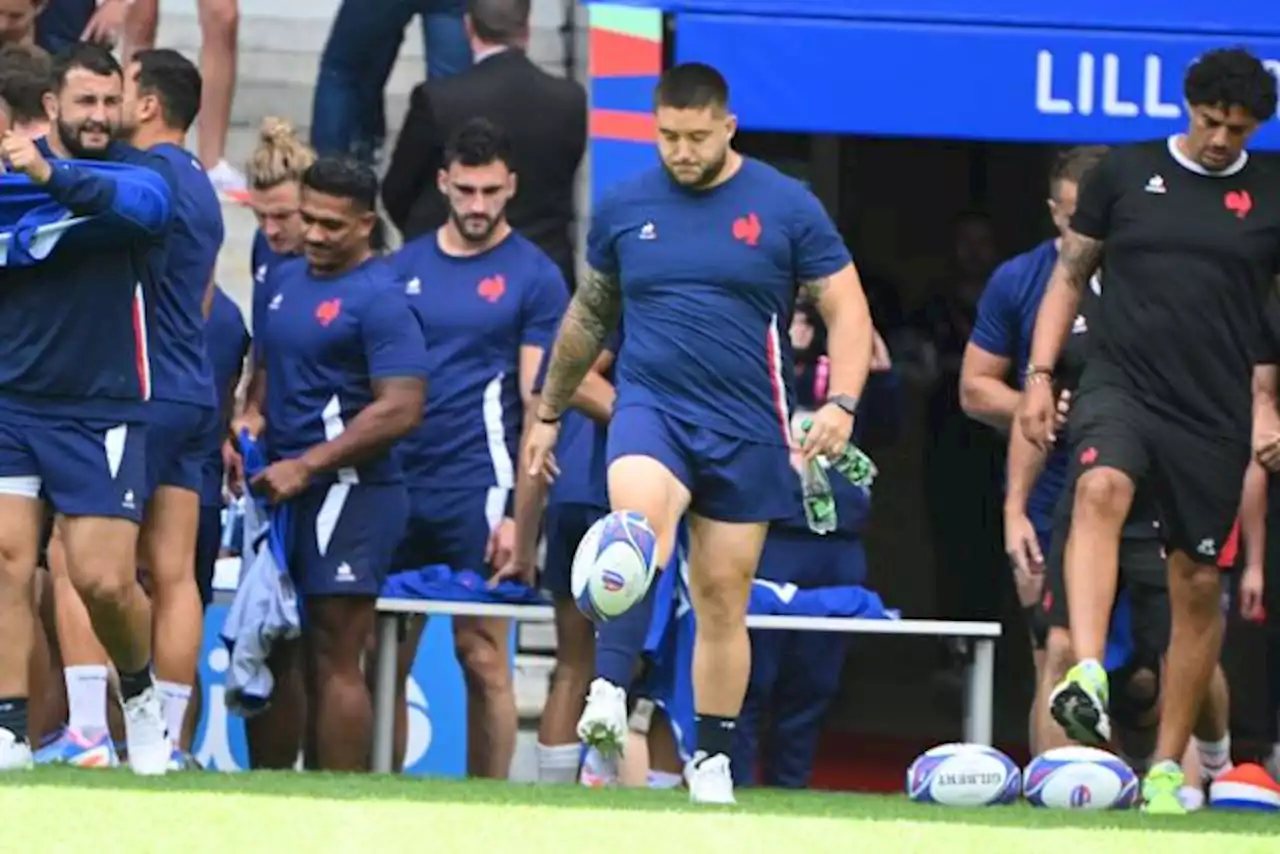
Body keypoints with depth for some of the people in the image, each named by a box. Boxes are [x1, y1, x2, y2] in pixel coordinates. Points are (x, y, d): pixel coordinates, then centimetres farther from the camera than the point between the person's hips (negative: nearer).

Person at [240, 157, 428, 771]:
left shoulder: (379, 300, -11)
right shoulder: (285, 281, 15)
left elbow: (400, 408, -18)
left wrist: (304, 467, -18)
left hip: (349, 491, -9)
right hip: (288, 492, 9)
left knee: (334, 660, -10)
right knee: (295, 655, 12)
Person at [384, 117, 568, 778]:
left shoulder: (534, 277, 1)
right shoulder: (403, 267, 12)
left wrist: (520, 517, -11)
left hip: (479, 489, -4)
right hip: (398, 484, 4)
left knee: (482, 656, -4)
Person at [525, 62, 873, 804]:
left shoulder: (787, 207, -1)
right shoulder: (624, 208, 5)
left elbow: (847, 311, 0)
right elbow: (589, 315, 19)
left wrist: (842, 403, -15)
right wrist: (550, 414, 25)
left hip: (746, 428, 0)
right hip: (651, 407, 0)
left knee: (723, 597, 4)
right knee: (638, 526, -30)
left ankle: (714, 763, 15)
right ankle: (611, 707, -39)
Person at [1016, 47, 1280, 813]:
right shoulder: (1125, 174, 6)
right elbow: (1072, 275, 13)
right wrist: (1040, 374, 5)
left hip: (1215, 412, 1)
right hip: (1121, 384, -1)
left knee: (1200, 585, 4)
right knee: (1102, 487, -33)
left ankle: (1168, 768, 14)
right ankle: (1087, 677, -45)